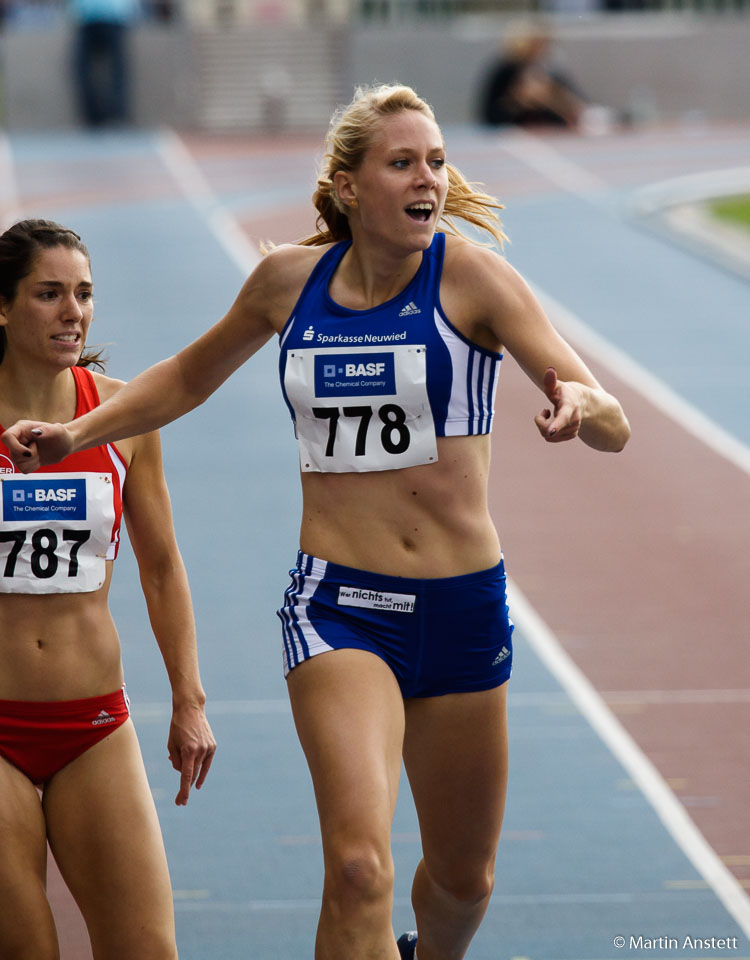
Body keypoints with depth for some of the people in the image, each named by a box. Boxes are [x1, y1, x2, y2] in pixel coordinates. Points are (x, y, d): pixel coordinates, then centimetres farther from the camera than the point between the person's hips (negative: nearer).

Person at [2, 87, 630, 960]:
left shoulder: (469, 275, -7)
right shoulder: (290, 279, 1)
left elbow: (614, 429, -13)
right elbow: (192, 376, 23)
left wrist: (581, 404, -36)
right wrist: (74, 434, 13)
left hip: (464, 609, 0)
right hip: (338, 603, 0)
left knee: (463, 879, 17)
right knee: (358, 866, -23)